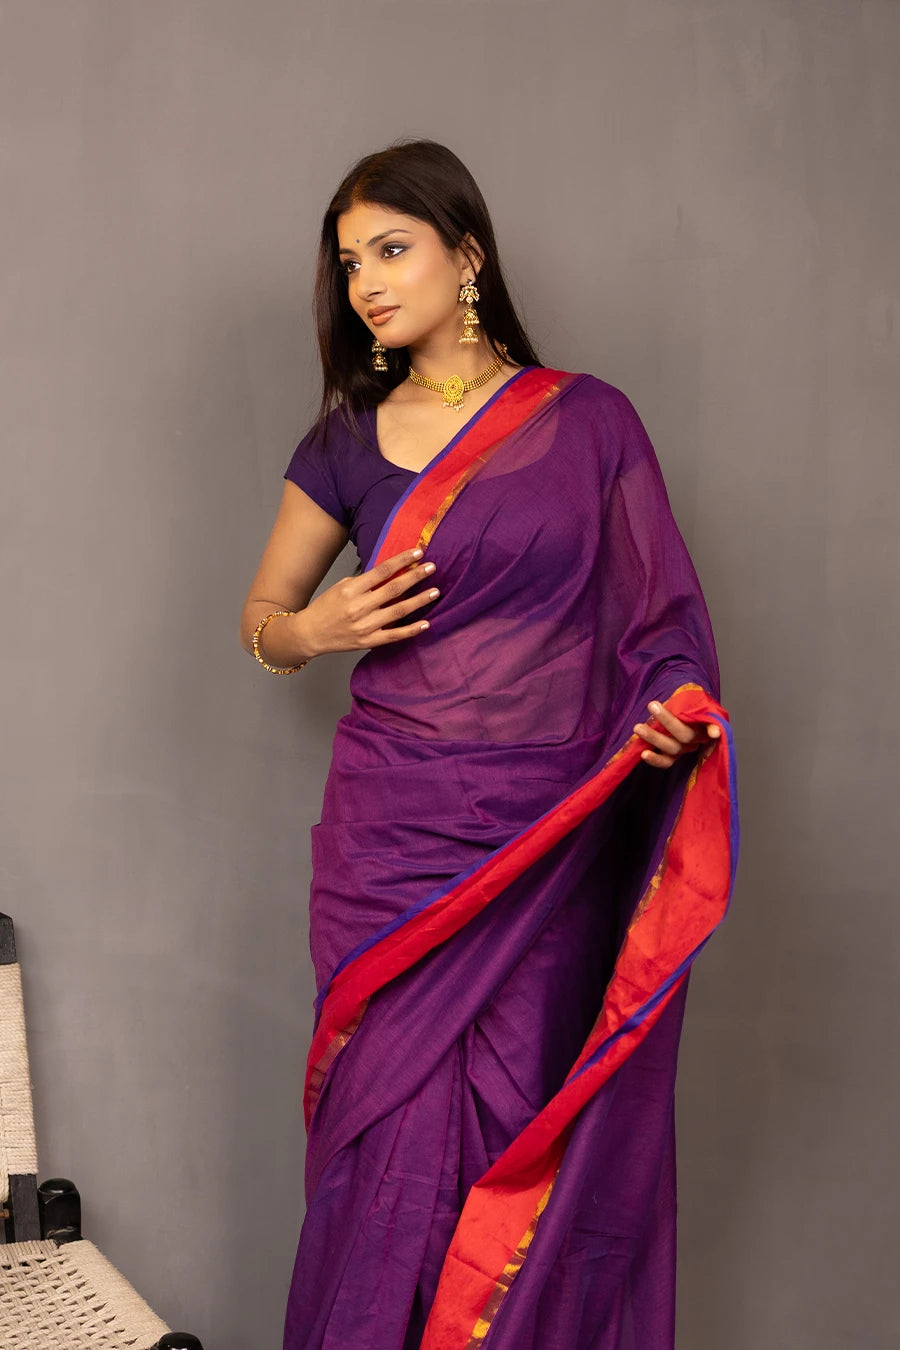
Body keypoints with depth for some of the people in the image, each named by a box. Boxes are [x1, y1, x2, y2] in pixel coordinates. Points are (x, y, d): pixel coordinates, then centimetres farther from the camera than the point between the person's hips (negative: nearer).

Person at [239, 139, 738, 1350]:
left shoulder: (589, 422, 3)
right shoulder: (350, 441, 8)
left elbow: (663, 614, 5)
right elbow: (260, 616, 17)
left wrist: (676, 709, -16)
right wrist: (316, 630, -5)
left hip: (554, 840, -1)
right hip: (393, 831, 1)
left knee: (535, 1144, 3)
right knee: (398, 1136, 2)